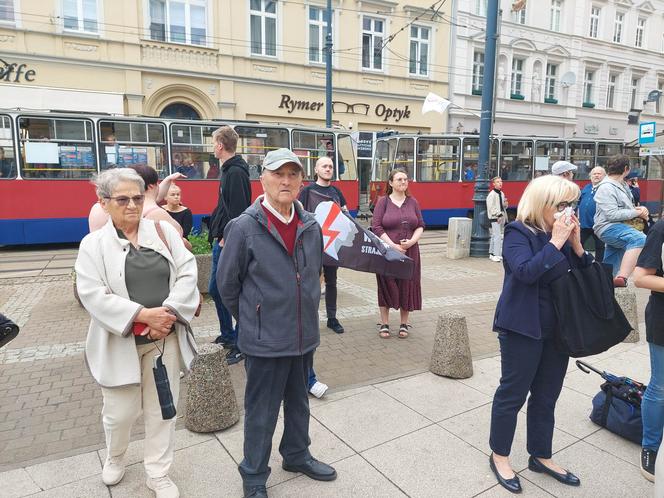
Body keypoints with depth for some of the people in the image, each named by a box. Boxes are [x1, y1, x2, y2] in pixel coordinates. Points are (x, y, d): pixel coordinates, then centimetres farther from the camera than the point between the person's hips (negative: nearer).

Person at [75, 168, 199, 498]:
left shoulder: (164, 231, 3)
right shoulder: (93, 243, -2)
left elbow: (187, 273, -4)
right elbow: (92, 295, -12)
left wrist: (168, 312, -17)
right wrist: (142, 314, -21)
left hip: (165, 338, 2)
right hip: (121, 342, -1)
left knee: (162, 409, 11)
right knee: (120, 411, 12)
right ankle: (115, 458, 45)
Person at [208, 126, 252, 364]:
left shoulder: (236, 173, -16)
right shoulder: (229, 170, 15)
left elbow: (238, 211, -24)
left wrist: (227, 237, -21)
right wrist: (218, 233, 13)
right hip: (222, 240, 11)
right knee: (215, 289, 19)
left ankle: (241, 343, 12)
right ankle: (227, 334, 34)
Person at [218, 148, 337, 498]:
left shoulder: (311, 226, 0)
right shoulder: (243, 227, -15)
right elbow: (227, 284, -5)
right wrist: (252, 319, 5)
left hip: (305, 335, 5)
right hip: (265, 339, -5)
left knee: (298, 403, 23)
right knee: (261, 412, 11)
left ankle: (297, 456, 46)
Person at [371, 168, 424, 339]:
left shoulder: (412, 202, 9)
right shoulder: (383, 202, -1)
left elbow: (420, 226, 8)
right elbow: (376, 227, -8)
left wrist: (412, 241, -10)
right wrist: (392, 245, -15)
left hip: (410, 252, 3)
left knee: (407, 286, 7)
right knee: (387, 286, 3)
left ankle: (404, 324, 21)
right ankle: (384, 324, 16)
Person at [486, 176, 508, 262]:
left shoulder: (502, 194, 15)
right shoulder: (491, 194, -11)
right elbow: (491, 207, -16)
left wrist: (505, 204, 1)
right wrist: (498, 214, -19)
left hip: (501, 218, 8)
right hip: (494, 218, -8)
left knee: (494, 236, 13)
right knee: (497, 236, -12)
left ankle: (492, 253, 20)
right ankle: (495, 254, -9)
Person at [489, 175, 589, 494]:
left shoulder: (563, 233, 8)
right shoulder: (518, 232, -12)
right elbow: (526, 271, -27)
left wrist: (576, 245, -6)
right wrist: (556, 242, -23)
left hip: (557, 328, 7)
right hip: (523, 329, -7)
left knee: (547, 396, 17)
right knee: (513, 394, 5)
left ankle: (540, 456, 34)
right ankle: (499, 456, 23)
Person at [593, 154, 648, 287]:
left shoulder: (622, 185, 17)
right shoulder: (606, 187, -13)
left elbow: (623, 207, 26)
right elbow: (612, 214, -21)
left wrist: (639, 210, 5)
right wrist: (637, 213, -13)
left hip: (620, 227, 10)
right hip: (609, 227, -10)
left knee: (610, 266, 14)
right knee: (640, 239, -33)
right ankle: (622, 278, -43)